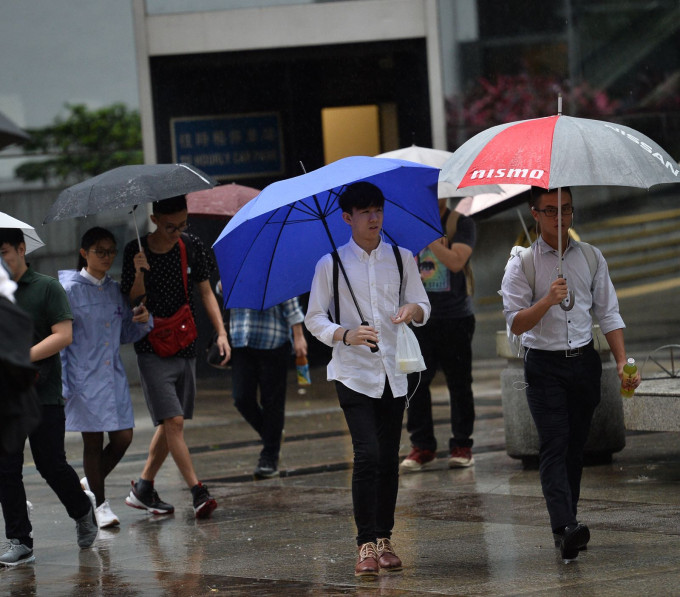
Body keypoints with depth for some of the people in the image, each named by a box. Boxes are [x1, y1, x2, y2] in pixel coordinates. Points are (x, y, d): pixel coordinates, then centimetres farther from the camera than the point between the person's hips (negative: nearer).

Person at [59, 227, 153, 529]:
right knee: (93, 440, 1)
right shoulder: (71, 289, -6)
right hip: (85, 377, -5)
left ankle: (91, 483, 26)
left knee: (123, 437, 1)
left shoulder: (114, 290, 11)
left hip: (114, 376, 5)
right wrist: (61, 384, -11)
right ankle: (100, 503, 15)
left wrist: (143, 321, -4)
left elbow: (125, 333, 19)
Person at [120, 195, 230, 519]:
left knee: (170, 422, 9)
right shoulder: (136, 251, -8)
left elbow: (206, 292, 8)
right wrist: (140, 274, -26)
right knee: (173, 420, -13)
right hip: (152, 349, -5)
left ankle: (143, 489, 22)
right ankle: (198, 493, -15)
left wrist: (221, 332, -1)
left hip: (185, 346, 5)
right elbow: (131, 301, -8)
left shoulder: (192, 246, 2)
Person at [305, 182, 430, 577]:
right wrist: (344, 334, -17)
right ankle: (366, 545, -12)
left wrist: (413, 310, -12)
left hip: (393, 372, 3)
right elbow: (314, 318, 2)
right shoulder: (330, 264, 1)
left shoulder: (401, 258, 9)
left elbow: (423, 305, 12)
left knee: (389, 458, 5)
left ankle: (384, 540, 14)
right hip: (354, 371, -3)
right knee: (368, 455, -14)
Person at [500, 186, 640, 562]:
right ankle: (565, 528, -25)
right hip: (544, 365, -4)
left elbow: (608, 313, 11)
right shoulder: (522, 263, -2)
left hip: (584, 362, 4)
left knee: (575, 446, 6)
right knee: (554, 445, -13)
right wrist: (548, 301, -23)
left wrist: (623, 361, 1)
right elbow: (516, 323, -7)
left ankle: (567, 526, 14)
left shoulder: (591, 257, 9)